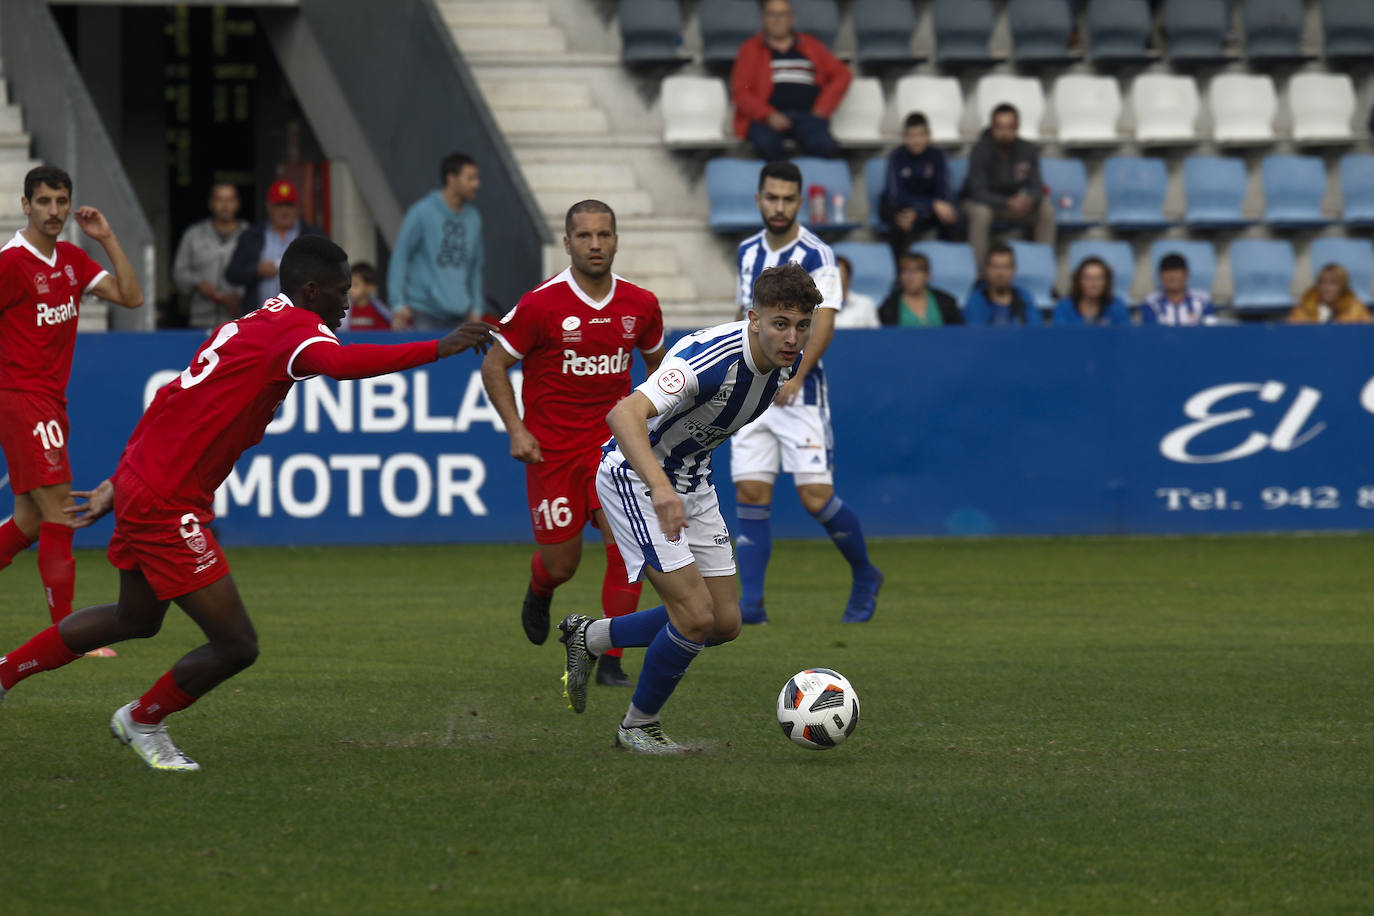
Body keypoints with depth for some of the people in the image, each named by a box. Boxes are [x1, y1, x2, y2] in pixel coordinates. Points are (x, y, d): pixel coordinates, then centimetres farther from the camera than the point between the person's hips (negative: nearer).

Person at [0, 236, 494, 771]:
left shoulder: (249, 325, 16)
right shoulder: (296, 327, -15)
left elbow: (166, 400, 22)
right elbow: (340, 364, -39)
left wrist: (119, 483, 27)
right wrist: (438, 349, -36)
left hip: (137, 487, 11)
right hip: (168, 506, -11)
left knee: (136, 620, 32)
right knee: (236, 645, -5)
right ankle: (143, 721, 20)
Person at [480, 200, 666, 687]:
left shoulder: (640, 305, -2)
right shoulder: (541, 305, -13)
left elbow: (656, 360, 19)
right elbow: (494, 365, -3)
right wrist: (516, 429, -12)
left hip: (612, 442, 2)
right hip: (551, 447, -2)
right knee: (561, 563, 4)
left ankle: (611, 661, -5)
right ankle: (539, 591, 44)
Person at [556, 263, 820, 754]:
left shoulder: (785, 361, -7)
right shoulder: (712, 359, -33)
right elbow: (625, 414, -47)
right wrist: (660, 488, -60)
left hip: (691, 484, 8)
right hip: (635, 477, -8)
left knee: (724, 623, 7)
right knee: (696, 616, -16)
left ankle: (589, 637, 25)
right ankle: (639, 726, 7)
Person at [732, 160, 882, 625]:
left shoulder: (815, 255, -9)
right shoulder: (749, 252, 10)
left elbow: (823, 324, -17)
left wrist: (796, 378, -27)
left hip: (799, 393, -5)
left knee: (817, 498, -8)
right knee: (751, 496, -3)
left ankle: (865, 577, 15)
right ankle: (751, 603, 0)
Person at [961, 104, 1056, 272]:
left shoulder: (1028, 150, -10)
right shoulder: (981, 150, -22)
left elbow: (1036, 187, -10)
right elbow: (979, 192, -27)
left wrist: (1030, 200, -36)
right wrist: (1009, 203, -43)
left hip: (1012, 203, 4)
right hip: (980, 202, -4)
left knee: (1046, 210, -20)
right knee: (981, 213, -39)